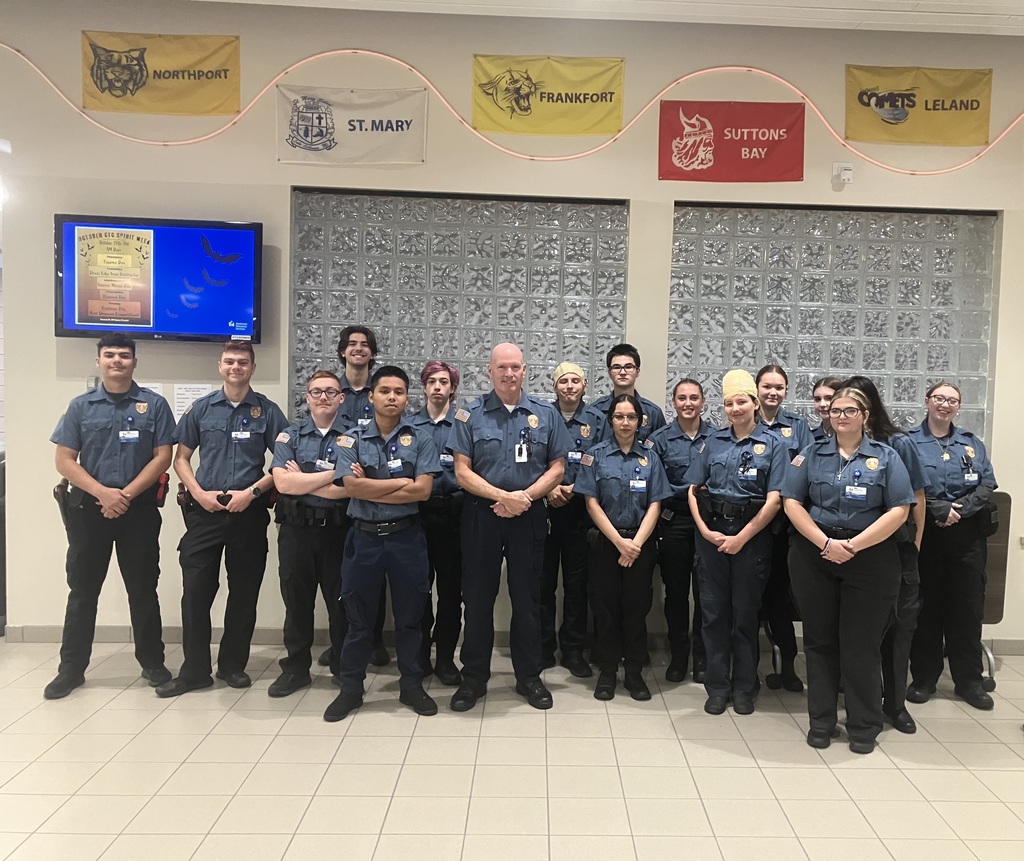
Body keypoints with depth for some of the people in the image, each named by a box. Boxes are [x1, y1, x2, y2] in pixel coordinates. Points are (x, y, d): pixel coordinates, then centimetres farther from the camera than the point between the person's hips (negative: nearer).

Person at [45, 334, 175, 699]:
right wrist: (103, 493, -13)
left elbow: (163, 457, -3)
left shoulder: (154, 405, 1)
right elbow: (64, 460, 1)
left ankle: (152, 663, 19)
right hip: (88, 507, 1)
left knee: (143, 589, 7)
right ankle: (71, 669, 20)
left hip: (140, 508, -1)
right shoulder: (81, 406, 5)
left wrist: (126, 495, -12)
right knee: (82, 590, 8)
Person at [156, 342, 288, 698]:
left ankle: (233, 665, 22)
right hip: (204, 510, 1)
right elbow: (181, 458, 9)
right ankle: (194, 670, 13)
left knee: (244, 592, 7)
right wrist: (200, 493, -6)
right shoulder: (201, 408, 6)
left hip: (249, 512, -1)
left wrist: (252, 491, -12)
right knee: (195, 591, 1)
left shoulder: (267, 411, 1)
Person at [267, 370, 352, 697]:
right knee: (296, 601, 11)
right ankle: (296, 667, 26)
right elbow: (282, 482, -11)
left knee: (341, 601, 9)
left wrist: (302, 482, -10)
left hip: (338, 530, -1)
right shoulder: (289, 436, 5)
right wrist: (333, 474, -15)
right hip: (296, 530, 1)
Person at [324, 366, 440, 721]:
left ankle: (412, 686, 26)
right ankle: (350, 688, 25)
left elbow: (422, 490, -11)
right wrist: (401, 482, -12)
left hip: (407, 537, 0)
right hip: (364, 536, 0)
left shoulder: (420, 440, 0)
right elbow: (352, 487, -13)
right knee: (359, 618, 10)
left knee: (410, 616, 10)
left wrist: (371, 488, -11)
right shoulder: (352, 440, 1)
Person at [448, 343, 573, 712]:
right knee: (478, 598, 7)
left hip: (529, 516, 1)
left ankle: (529, 676, 24)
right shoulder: (471, 415, 0)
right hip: (481, 515, 0)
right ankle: (474, 677, 21)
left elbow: (557, 468, 3)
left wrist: (525, 496, -12)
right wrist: (504, 496, -16)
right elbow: (462, 472, -5)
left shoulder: (546, 414, 4)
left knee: (528, 598, 9)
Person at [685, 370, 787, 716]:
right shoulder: (712, 442, 7)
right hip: (711, 534, 2)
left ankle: (744, 688, 22)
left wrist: (741, 538, -12)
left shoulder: (772, 444, -1)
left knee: (745, 613, 7)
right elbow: (693, 490, 5)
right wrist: (705, 530, -8)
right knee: (714, 611, 7)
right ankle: (717, 687, 19)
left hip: (751, 536, -2)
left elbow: (774, 499, -7)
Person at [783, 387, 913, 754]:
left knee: (861, 644, 4)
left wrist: (853, 545, -14)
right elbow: (792, 503, 0)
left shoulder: (885, 457, 3)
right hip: (814, 556, 2)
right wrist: (826, 543, -13)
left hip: (870, 558, -1)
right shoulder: (811, 455, 6)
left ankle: (864, 726, 19)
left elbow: (899, 510, -5)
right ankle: (821, 721, 20)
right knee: (819, 640, 8)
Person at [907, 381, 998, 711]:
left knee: (968, 606, 5)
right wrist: (939, 509, -17)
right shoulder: (908, 442, 0)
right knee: (926, 605, 4)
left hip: (967, 533, 3)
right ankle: (924, 678, 15)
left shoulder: (972, 444, 12)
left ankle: (969, 680, 17)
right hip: (925, 533, -3)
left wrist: (960, 509, -12)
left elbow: (987, 485, 3)